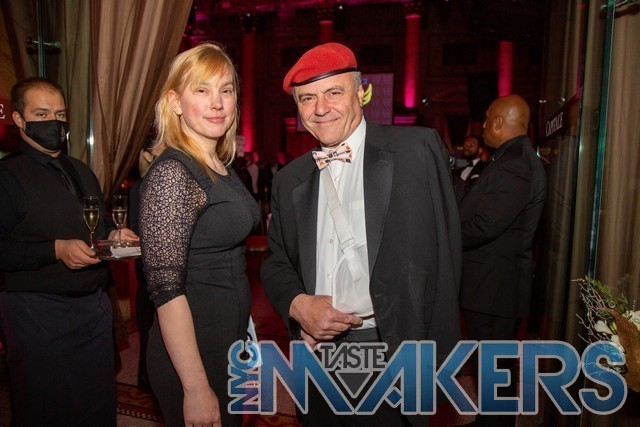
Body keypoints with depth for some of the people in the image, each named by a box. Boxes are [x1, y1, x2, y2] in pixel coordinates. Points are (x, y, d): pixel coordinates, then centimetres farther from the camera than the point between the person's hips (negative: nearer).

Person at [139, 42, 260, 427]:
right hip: (192, 354, -8)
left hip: (230, 346, 8)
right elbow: (166, 289, -23)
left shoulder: (222, 168, 6)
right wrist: (196, 389, -21)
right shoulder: (172, 174, -20)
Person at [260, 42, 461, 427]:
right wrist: (298, 304, -10)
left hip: (392, 354, -4)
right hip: (316, 354, 5)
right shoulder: (289, 180, 7)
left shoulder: (416, 149, -9)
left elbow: (440, 254, -11)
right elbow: (277, 262, 11)